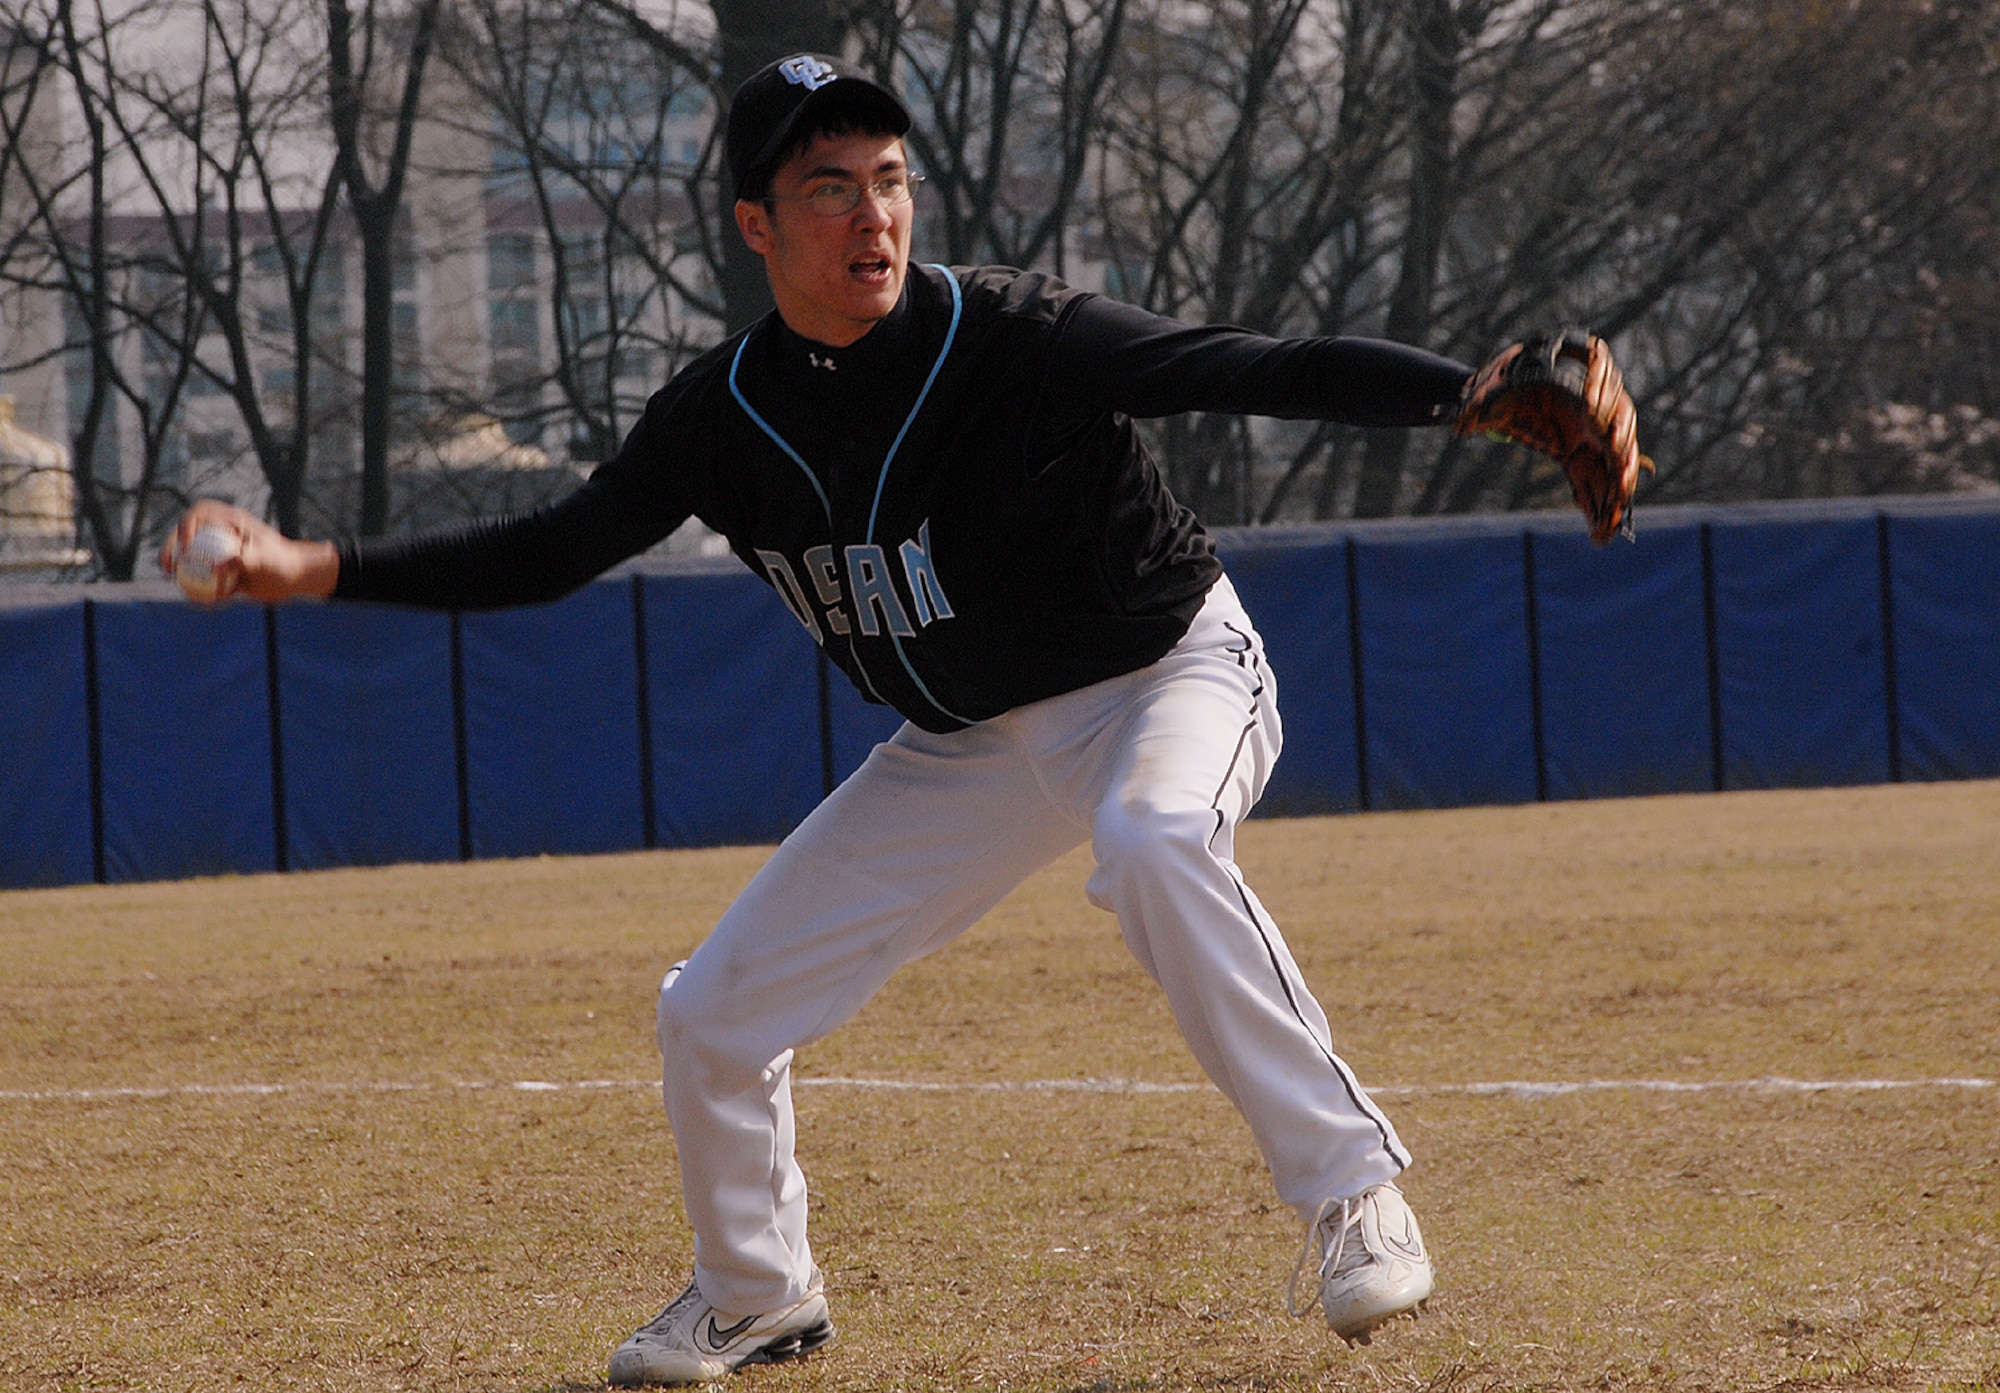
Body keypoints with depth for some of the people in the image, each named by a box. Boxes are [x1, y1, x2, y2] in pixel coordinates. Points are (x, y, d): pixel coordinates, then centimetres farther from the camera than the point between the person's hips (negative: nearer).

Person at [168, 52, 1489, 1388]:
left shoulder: (1010, 336, -28)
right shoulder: (728, 412, -12)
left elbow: (1257, 371, -36)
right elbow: (551, 552, -1)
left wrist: (1464, 391, -51)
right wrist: (321, 567, -11)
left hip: (1172, 671, -5)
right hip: (969, 749, 5)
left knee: (1153, 839, -41)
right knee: (713, 1017, 3)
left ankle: (1353, 1192, -28)